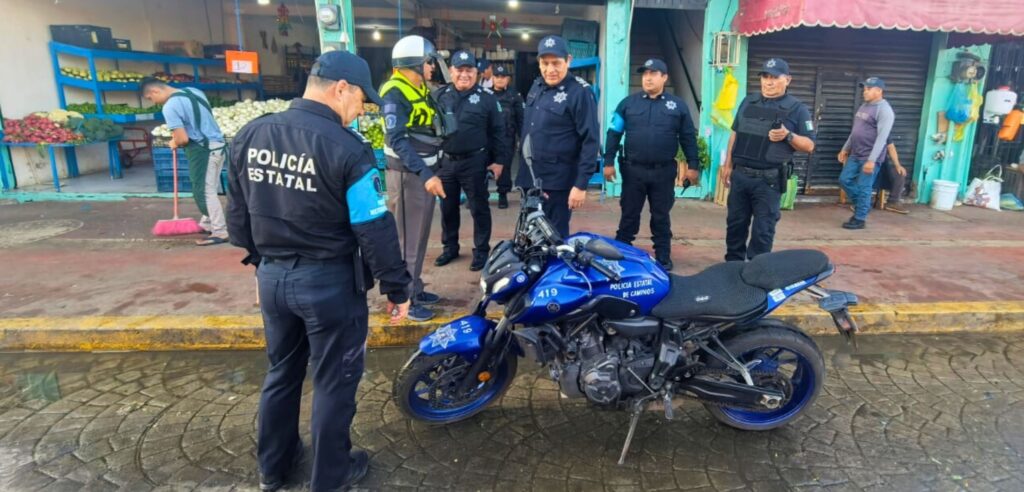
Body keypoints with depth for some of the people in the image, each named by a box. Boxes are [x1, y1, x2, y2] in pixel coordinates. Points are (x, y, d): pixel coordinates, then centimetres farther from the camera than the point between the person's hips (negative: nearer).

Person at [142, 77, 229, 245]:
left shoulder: (169, 107, -14)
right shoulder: (193, 91, 11)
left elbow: (183, 139, -18)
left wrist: (174, 144, 6)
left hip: (202, 149, -9)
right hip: (218, 144, 9)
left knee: (204, 191, -1)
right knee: (209, 189, 18)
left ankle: (220, 232, 2)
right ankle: (207, 223, 30)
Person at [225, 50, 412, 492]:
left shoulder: (249, 136, 2)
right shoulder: (345, 147, -19)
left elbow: (237, 214, 11)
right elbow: (375, 229, -18)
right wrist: (397, 288, -7)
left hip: (272, 277, 7)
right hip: (330, 281, -6)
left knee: (281, 372, 24)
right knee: (334, 381, 12)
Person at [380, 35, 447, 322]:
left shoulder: (421, 90, 14)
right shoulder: (394, 93, -16)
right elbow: (398, 140, -25)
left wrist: (432, 171, 16)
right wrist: (425, 174, -32)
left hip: (425, 171, 9)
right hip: (407, 174, -9)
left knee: (420, 236, 15)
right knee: (407, 239, -2)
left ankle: (415, 289, 27)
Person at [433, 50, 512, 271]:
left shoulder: (486, 97, -3)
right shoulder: (440, 95, 6)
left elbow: (498, 131, -1)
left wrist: (500, 160, -3)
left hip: (475, 163, -3)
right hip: (445, 162, 4)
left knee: (479, 209, 5)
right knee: (447, 208, 14)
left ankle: (481, 250, 18)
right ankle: (450, 247, 30)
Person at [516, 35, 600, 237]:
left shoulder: (580, 92, -13)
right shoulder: (537, 86, 10)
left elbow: (591, 140, -16)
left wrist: (581, 184, -20)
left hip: (557, 182, -7)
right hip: (529, 177, 8)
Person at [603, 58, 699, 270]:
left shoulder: (678, 105, 5)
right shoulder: (628, 102, 4)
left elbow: (688, 137, 8)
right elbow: (614, 133, 3)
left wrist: (693, 164, 5)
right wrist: (609, 161, -2)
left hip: (664, 172, 0)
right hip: (633, 170, 0)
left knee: (661, 217, 10)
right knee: (629, 215, 8)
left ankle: (663, 259, 20)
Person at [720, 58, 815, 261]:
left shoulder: (797, 109, -2)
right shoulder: (748, 101, 11)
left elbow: (809, 145, -3)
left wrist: (788, 136, -21)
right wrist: (728, 165, 11)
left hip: (769, 180, -4)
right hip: (740, 175, 4)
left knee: (762, 231, 0)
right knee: (735, 224, 12)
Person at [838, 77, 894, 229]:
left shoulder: (884, 110, -14)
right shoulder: (864, 106, 14)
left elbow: (882, 137, -20)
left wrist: (871, 160, -25)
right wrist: (845, 149, 20)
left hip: (869, 158, -9)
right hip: (855, 155, 9)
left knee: (863, 188, -3)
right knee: (844, 180, 10)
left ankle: (860, 219, 7)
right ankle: (863, 205, 28)